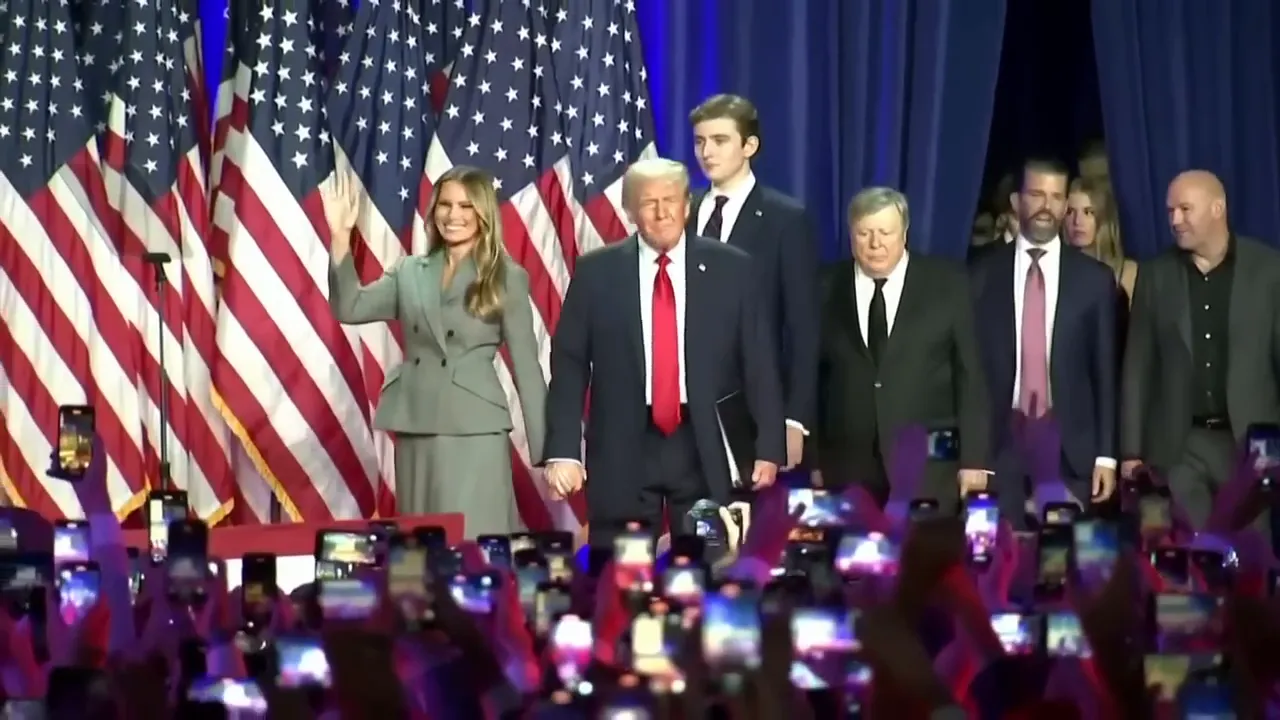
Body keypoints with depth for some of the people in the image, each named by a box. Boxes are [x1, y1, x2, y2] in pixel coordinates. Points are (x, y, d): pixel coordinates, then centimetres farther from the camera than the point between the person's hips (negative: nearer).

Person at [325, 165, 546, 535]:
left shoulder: (507, 278, 2)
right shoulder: (409, 273, 12)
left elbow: (526, 366, 1)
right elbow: (349, 308, 0)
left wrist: (545, 452, -3)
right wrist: (340, 236, -10)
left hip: (474, 429, -4)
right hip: (413, 429, 4)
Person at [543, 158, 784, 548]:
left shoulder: (731, 268, 3)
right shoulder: (596, 272, 3)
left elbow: (758, 363, 4)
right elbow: (569, 364, 3)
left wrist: (769, 448, -1)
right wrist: (564, 450, -6)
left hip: (707, 449, 0)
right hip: (623, 450, 0)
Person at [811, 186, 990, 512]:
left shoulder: (947, 285, 3)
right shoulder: (827, 290, 7)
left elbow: (969, 374, 2)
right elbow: (815, 378, 8)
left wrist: (973, 459, -2)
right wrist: (816, 461, 5)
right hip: (848, 470, 1)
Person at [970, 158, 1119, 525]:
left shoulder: (1094, 278, 6)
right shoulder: (982, 275, 5)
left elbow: (1106, 370, 5)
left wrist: (1106, 455, 0)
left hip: (1071, 445, 0)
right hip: (999, 441, 0)